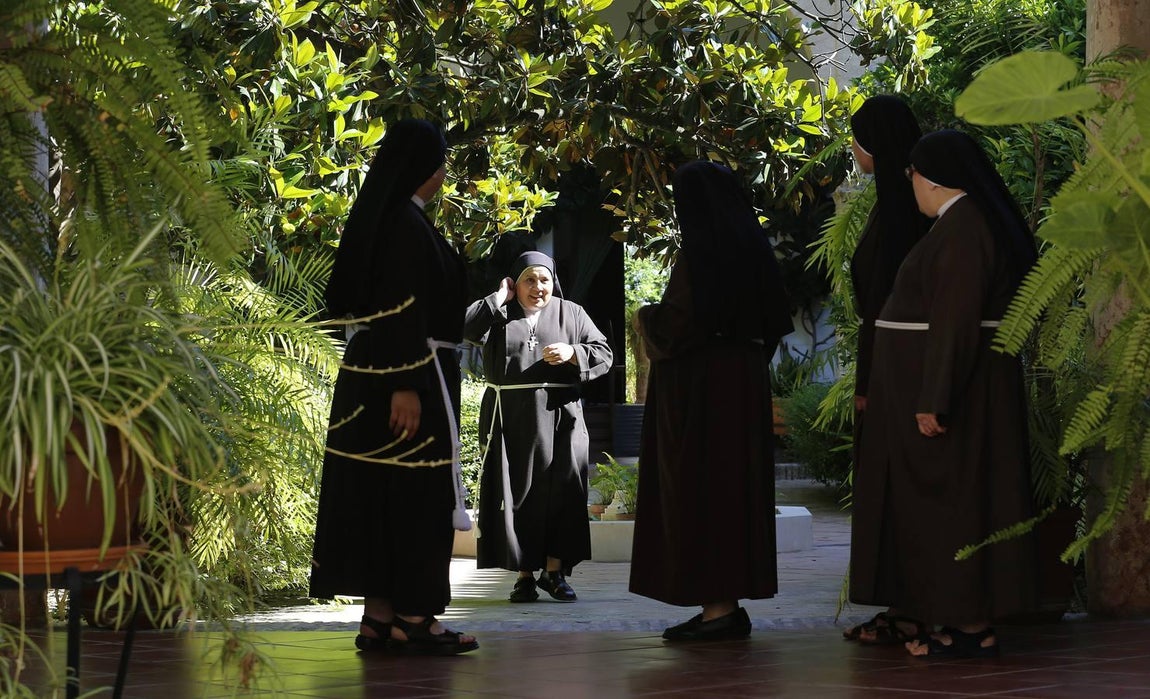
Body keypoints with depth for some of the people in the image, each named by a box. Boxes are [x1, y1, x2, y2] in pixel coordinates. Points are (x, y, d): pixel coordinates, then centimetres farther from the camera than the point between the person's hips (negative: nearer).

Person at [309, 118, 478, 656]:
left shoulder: (383, 217, 14)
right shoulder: (406, 222, -15)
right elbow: (403, 309, -20)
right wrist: (407, 387, -23)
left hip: (372, 372, 10)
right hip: (412, 372, -10)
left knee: (381, 491, 9)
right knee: (414, 493, -5)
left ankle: (379, 616, 11)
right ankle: (413, 617, -2)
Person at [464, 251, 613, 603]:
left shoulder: (570, 313, 11)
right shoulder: (499, 314, 10)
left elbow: (603, 354, 7)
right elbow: (467, 328, -8)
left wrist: (572, 354, -11)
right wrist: (499, 298, -5)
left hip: (559, 417, 0)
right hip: (510, 420, 0)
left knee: (562, 494, -7)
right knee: (517, 494, -1)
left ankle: (554, 570, 0)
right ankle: (524, 573, 4)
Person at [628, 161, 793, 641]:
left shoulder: (700, 251, -15)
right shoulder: (753, 247, 9)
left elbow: (677, 318, -18)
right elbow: (774, 318, 15)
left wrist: (644, 317, 1)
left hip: (700, 385, -8)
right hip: (746, 381, 8)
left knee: (698, 487, -4)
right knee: (736, 482, 12)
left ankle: (717, 606, -6)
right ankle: (731, 603, 15)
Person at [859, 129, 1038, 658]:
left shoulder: (962, 227, -18)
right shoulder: (967, 221, 13)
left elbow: (955, 319, -24)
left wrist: (933, 399, -25)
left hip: (951, 379, -10)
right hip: (962, 384, 10)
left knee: (953, 499, -6)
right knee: (956, 497, 11)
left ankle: (972, 628, -3)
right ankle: (969, 619, 14)